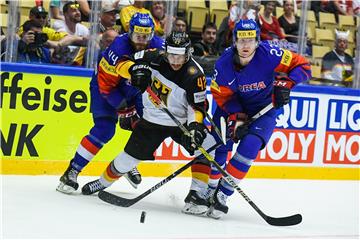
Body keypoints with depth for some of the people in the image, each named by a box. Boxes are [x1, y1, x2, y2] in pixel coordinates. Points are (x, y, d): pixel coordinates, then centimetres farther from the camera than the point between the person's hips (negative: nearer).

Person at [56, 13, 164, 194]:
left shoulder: (158, 46, -20)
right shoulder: (118, 49, -33)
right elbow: (106, 86, -26)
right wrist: (124, 110, -25)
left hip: (134, 90, 5)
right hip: (106, 87, -5)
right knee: (104, 129, -18)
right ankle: (72, 172, -14)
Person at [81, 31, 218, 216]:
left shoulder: (194, 75, -24)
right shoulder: (155, 59, -16)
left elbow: (197, 106, -21)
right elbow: (123, 62, -7)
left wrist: (194, 125, -40)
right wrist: (134, 69, -29)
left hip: (181, 122, -1)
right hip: (152, 120, 1)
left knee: (207, 147, -22)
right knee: (129, 157, 9)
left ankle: (196, 195, -19)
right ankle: (103, 182, 37)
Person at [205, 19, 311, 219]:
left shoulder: (269, 54, -26)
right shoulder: (224, 64, -21)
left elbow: (302, 66, -16)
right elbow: (223, 95, -10)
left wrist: (285, 82, -31)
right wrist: (237, 118, -23)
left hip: (264, 109, -2)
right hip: (234, 106, 2)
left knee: (249, 147, -20)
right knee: (219, 146, -7)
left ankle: (222, 195, -11)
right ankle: (206, 192, 13)